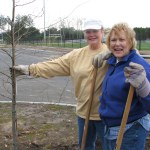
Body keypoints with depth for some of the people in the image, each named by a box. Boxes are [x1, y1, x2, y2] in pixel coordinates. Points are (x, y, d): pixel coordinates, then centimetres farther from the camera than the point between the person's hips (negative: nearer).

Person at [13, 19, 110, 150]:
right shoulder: (77, 55, 4)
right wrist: (30, 69, -1)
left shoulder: (110, 52, -10)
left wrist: (106, 54, -40)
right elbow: (55, 65, 3)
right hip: (84, 110, 5)